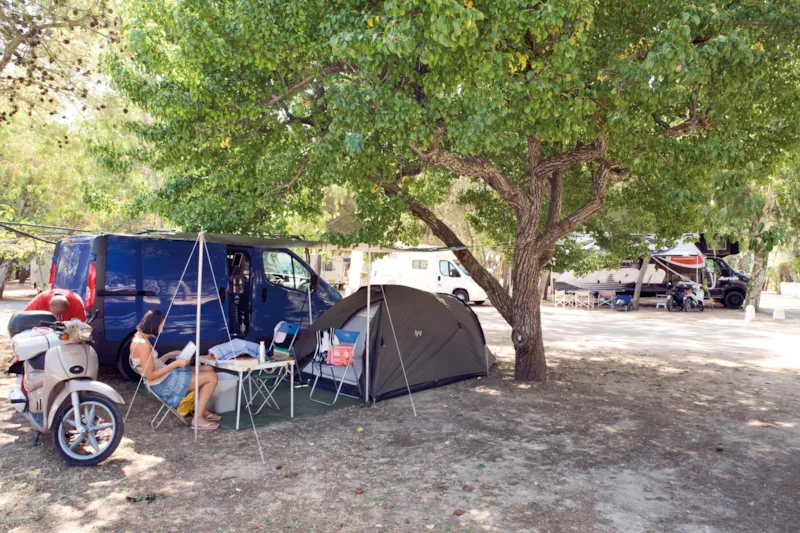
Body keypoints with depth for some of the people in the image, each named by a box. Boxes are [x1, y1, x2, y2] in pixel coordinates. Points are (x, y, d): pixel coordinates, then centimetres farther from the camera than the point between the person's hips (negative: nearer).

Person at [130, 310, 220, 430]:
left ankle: (202, 410, 19)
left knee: (208, 369, 14)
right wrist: (176, 364, -22)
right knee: (211, 377, -11)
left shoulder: (139, 338, 7)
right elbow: (150, 375, -24)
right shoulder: (143, 344, -23)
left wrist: (169, 355, 9)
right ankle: (198, 419, -5)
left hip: (165, 379, 10)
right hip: (164, 385, -10)